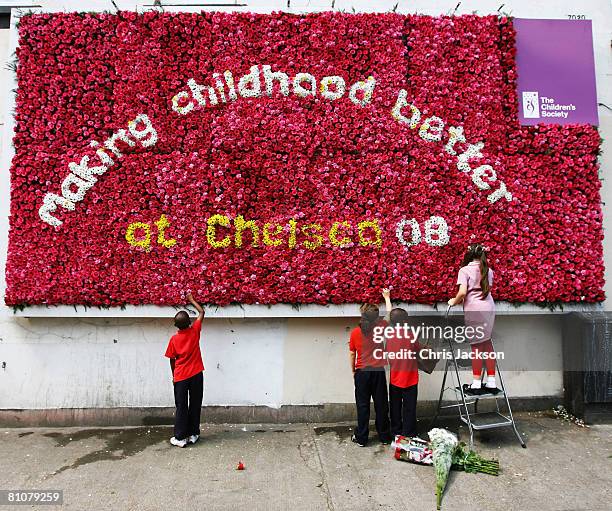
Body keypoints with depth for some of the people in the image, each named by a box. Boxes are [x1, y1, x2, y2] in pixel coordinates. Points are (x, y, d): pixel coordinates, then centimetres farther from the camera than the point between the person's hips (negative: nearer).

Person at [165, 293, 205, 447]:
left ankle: (180, 437, 7)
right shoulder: (195, 331, -7)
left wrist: (174, 374, 16)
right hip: (196, 375, 1)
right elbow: (201, 312, 5)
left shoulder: (174, 339, -7)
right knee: (195, 405, 10)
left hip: (180, 377, 0)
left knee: (181, 407, 6)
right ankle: (193, 434, 15)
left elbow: (172, 360, 2)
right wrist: (191, 300, 16)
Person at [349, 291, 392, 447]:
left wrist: (353, 371, 13)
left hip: (361, 372, 0)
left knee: (362, 405, 7)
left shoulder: (355, 332, -8)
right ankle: (384, 436, 22)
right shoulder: (380, 328, -8)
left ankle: (361, 438, 13)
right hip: (378, 371, 1)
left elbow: (352, 354, -1)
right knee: (381, 404, 11)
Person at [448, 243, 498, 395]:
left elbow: (462, 292, -16)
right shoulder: (488, 270, 13)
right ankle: (491, 383, 18)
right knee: (487, 343, 13)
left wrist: (454, 301, 1)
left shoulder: (465, 270, -6)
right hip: (489, 308, 6)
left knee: (476, 345, 0)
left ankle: (476, 384, 8)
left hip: (473, 309, -5)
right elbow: (488, 289, 11)